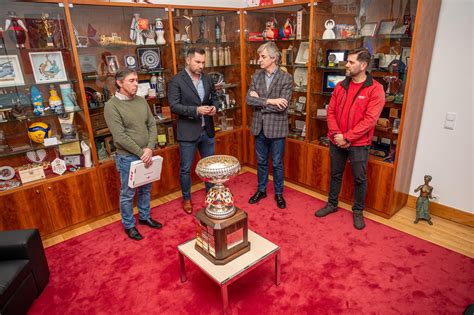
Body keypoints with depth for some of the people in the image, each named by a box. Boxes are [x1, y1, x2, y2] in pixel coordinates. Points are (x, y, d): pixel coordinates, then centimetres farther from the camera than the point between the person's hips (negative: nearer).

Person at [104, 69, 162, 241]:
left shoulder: (141, 101, 4)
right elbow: (120, 137, -19)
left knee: (146, 189, 20)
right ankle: (129, 225, 28)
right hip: (127, 157, -6)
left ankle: (145, 217, 40)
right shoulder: (112, 106, -15)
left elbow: (152, 125, 3)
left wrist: (149, 149, -10)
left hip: (146, 154, 6)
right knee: (127, 194, 10)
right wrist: (141, 153, -17)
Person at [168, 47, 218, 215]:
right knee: (186, 168, 7)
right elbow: (174, 106, -16)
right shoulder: (176, 81, -10)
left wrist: (214, 107, -8)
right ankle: (186, 199, 27)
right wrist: (196, 110, -26)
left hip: (207, 130, 5)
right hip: (188, 132, -5)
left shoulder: (207, 78, 6)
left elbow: (213, 98, 15)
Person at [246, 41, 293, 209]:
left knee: (277, 163, 10)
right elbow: (248, 99, -8)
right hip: (259, 127, 4)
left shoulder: (286, 78, -10)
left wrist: (259, 102, -13)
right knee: (261, 161, 17)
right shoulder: (256, 77, 4)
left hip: (276, 127, -4)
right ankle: (261, 190, 35)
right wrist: (269, 101, -19)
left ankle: (278, 193, 29)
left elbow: (282, 106, -19)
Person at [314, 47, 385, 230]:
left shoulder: (375, 89, -11)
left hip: (358, 144, -4)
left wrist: (346, 137, -19)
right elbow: (331, 111, 3)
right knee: (335, 174, 17)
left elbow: (370, 120, -17)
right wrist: (336, 135, -12)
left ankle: (358, 211, 27)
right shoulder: (341, 86, 5)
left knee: (359, 179, 9)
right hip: (336, 141, 4)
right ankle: (332, 204, 34)